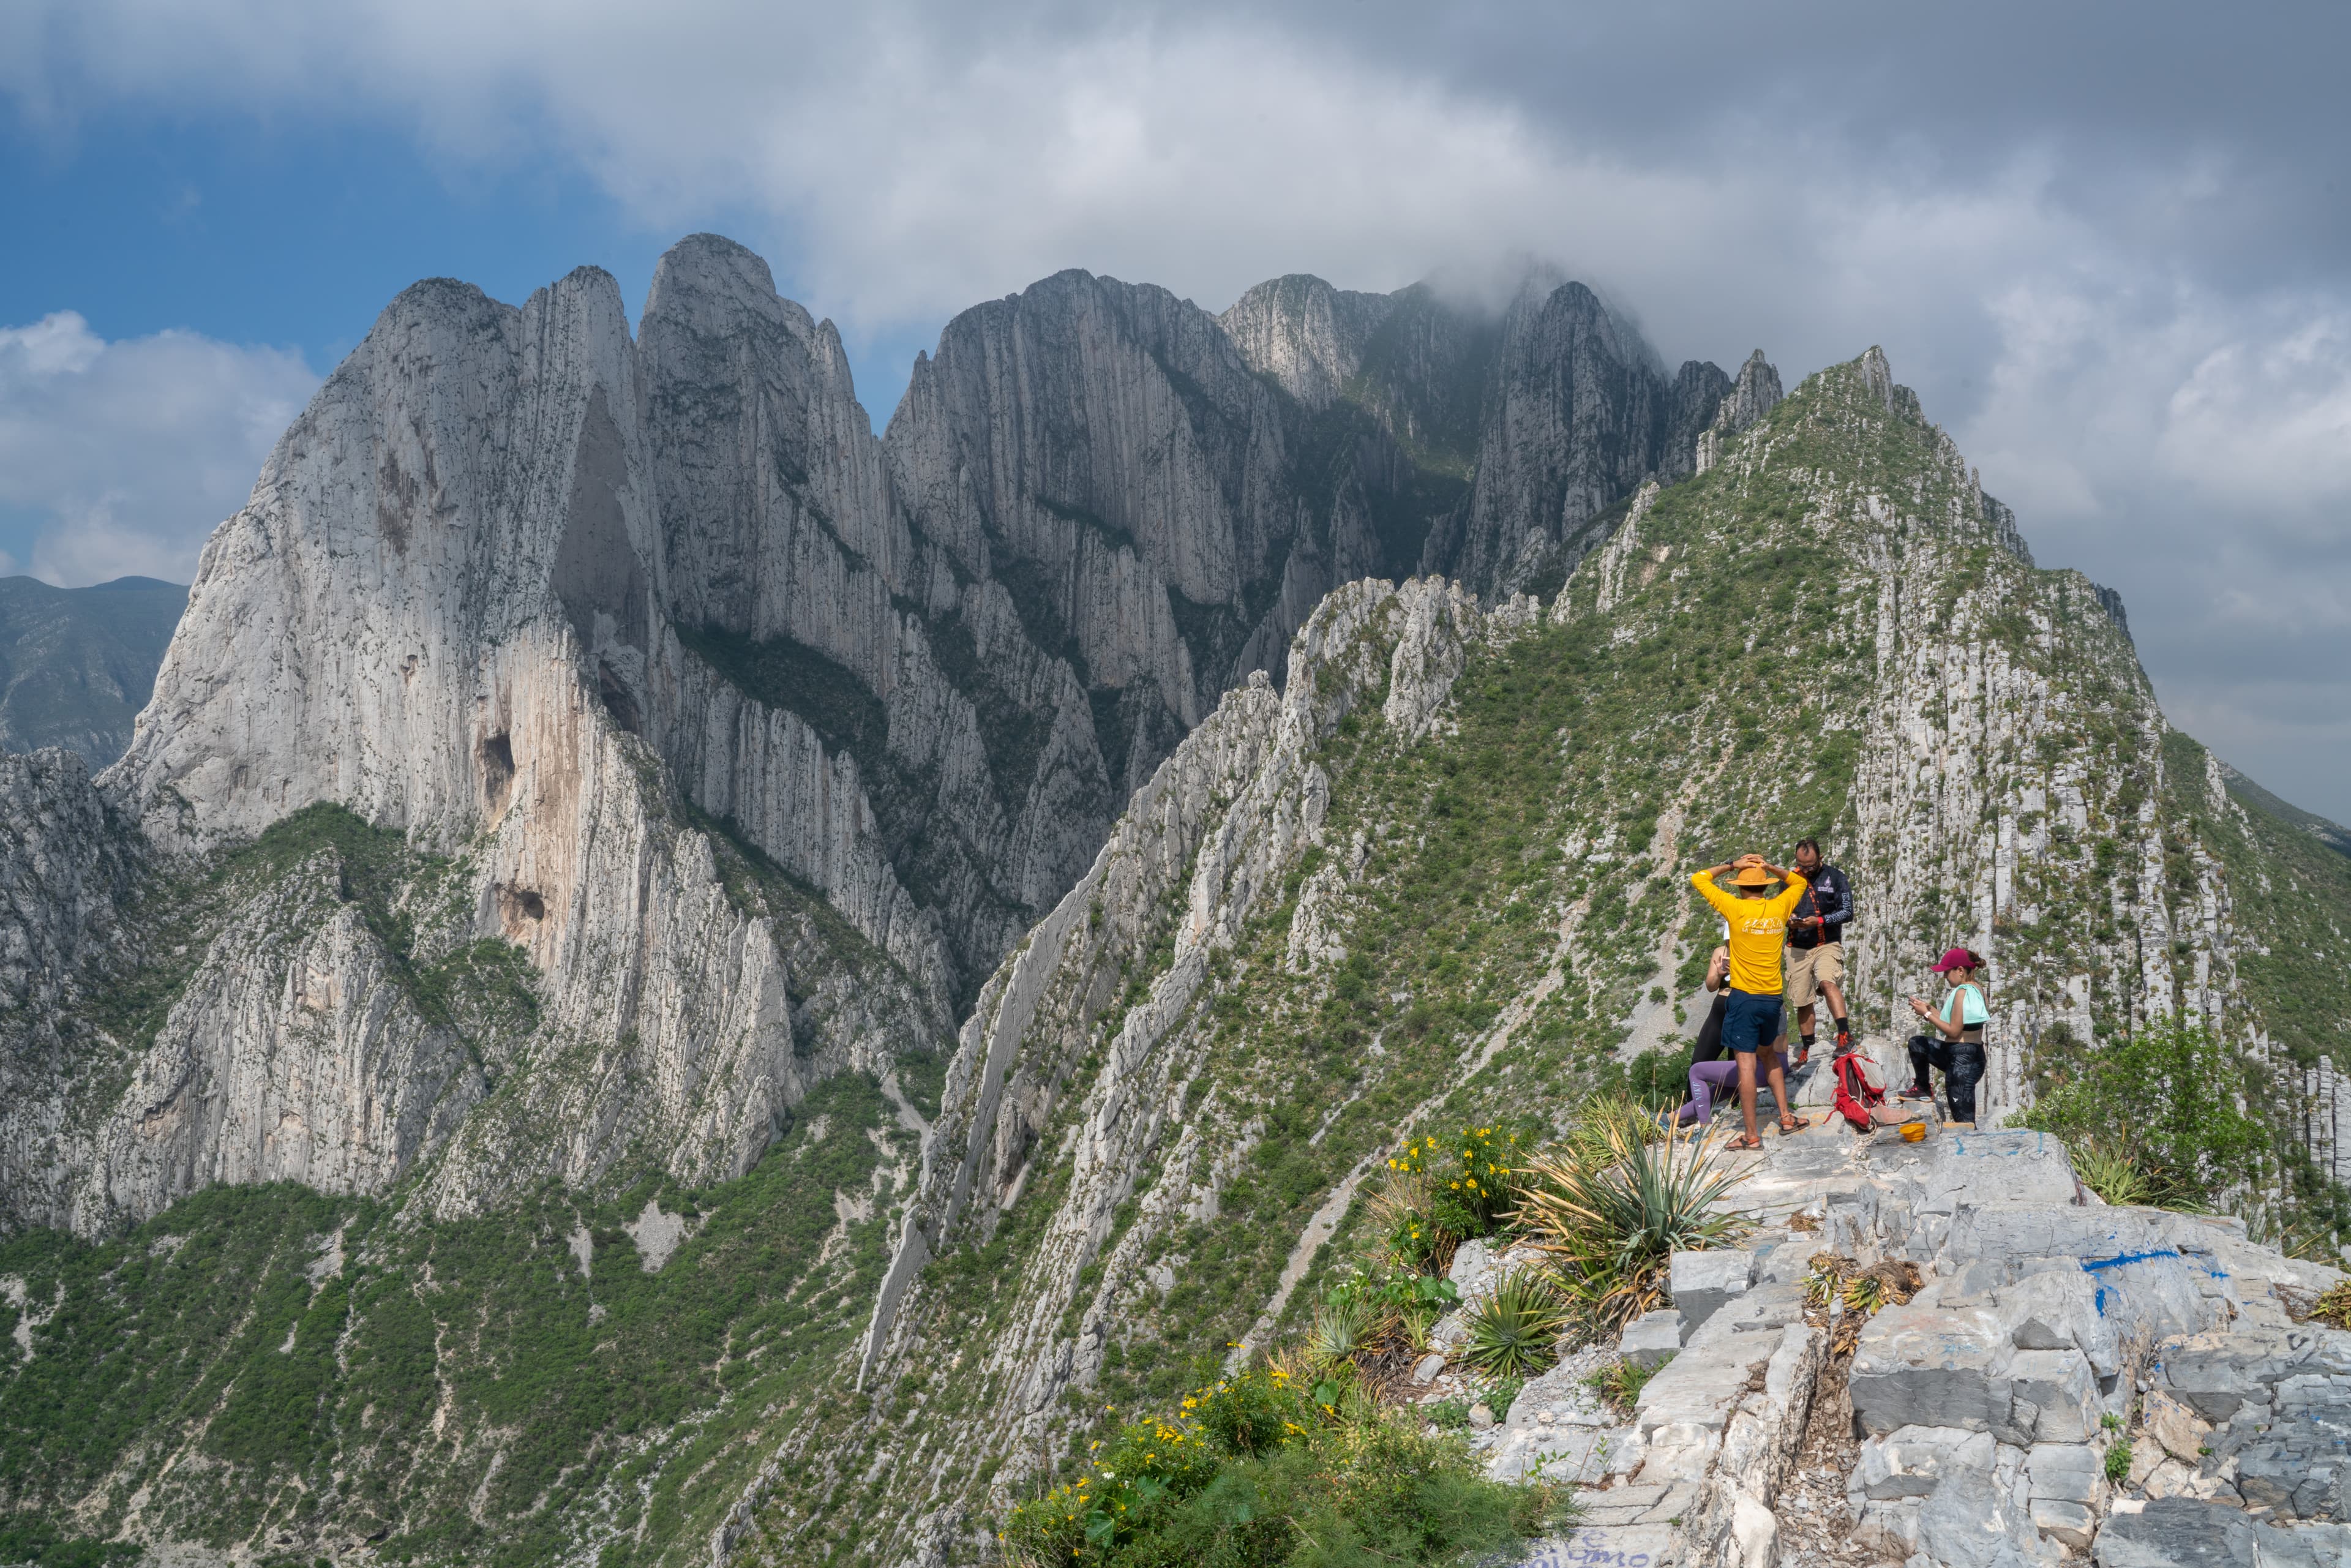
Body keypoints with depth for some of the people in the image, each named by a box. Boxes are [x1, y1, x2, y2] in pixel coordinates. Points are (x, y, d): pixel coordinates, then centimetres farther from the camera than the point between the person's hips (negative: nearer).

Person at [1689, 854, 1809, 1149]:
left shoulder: (1736, 909, -10)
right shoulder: (1779, 908, 2)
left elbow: (1698, 879, -1)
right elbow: (1800, 882, 23)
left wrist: (1732, 866, 2)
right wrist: (1770, 868, 10)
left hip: (1744, 997, -5)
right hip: (1773, 998, 5)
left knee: (1746, 1063, -4)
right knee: (1768, 1054, 25)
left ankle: (1752, 1136, -4)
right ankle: (1786, 1118, 24)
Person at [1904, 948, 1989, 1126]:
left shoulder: (1962, 992, -19)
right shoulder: (1976, 988, 10)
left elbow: (1954, 1031, -20)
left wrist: (1927, 1014, -11)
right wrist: (1928, 1009, 9)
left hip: (1961, 1060, -11)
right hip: (1971, 1054, 11)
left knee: (1964, 1121, -6)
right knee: (1916, 1043, 25)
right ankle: (1922, 1088, 33)